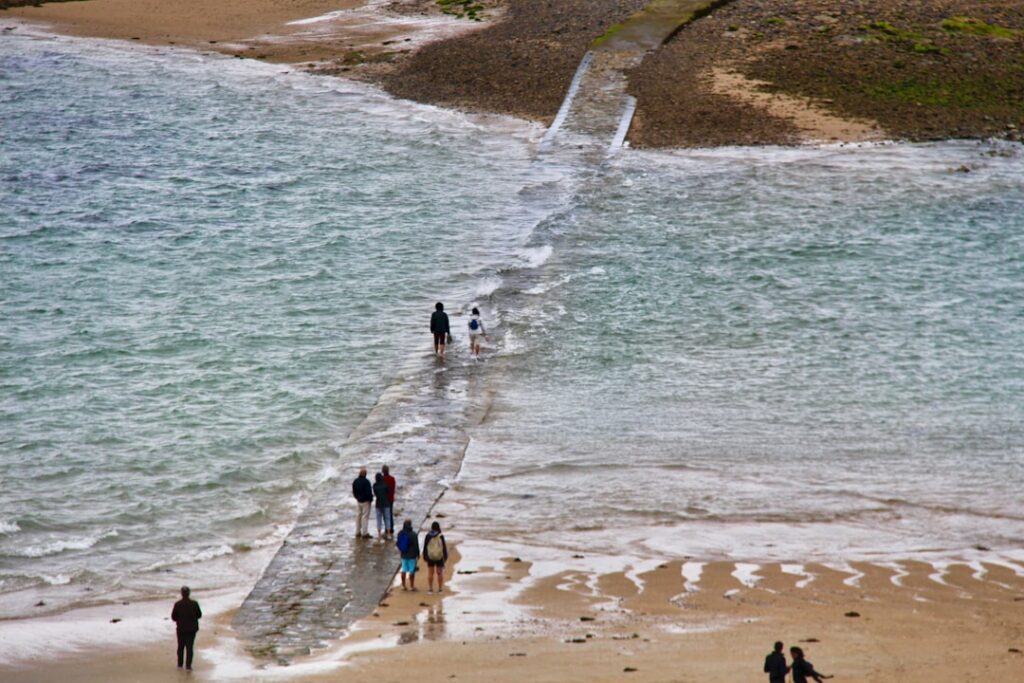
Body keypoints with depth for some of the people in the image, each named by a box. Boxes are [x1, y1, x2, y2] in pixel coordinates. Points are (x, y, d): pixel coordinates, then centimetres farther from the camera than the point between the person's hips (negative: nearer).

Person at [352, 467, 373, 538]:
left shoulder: (355, 481, 1)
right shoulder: (366, 481, -22)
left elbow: (354, 491, 9)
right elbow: (369, 492, -20)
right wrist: (371, 498, -3)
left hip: (358, 501, 7)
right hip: (365, 501, -7)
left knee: (358, 516, 15)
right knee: (365, 517, -3)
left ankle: (358, 532, 20)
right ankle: (364, 533, -3)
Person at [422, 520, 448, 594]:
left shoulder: (428, 536, -5)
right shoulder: (441, 536, -10)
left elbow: (425, 547, 0)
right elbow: (444, 547, -6)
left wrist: (425, 556, 9)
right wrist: (445, 557, 3)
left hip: (430, 557, 1)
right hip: (439, 557, -1)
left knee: (430, 573, 7)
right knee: (440, 573, 6)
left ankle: (430, 588, 6)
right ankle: (440, 588, 6)